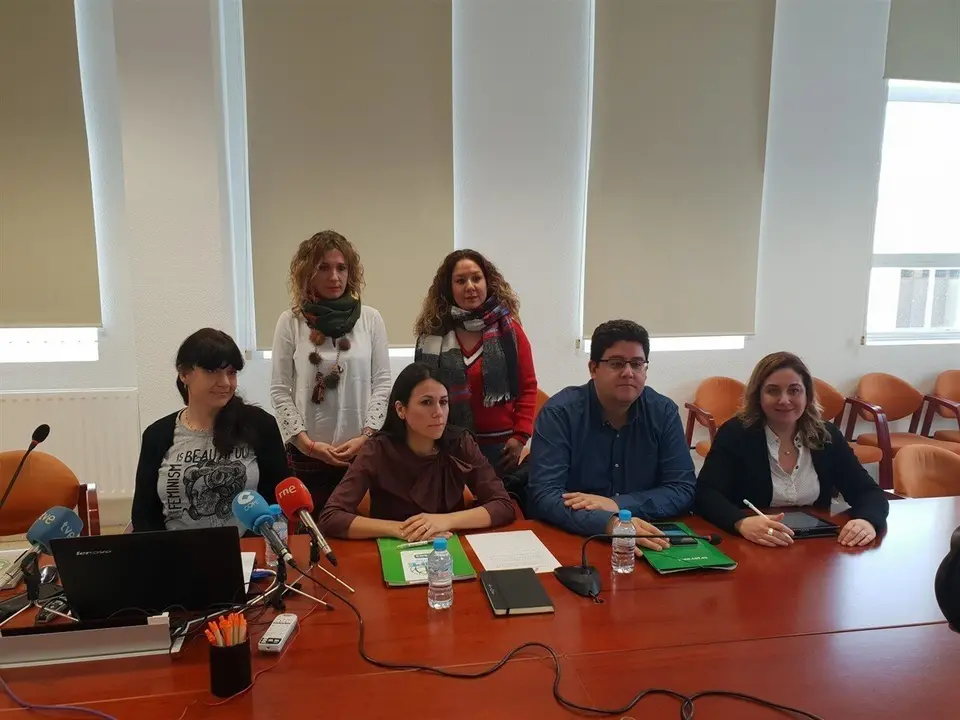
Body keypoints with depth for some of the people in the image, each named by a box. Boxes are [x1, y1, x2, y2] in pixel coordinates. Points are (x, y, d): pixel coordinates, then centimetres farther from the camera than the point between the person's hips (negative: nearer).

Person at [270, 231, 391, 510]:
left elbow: (382, 383, 3)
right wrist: (305, 442, -8)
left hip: (363, 450, 1)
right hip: (307, 453, 0)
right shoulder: (290, 321, -1)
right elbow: (280, 390, 0)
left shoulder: (370, 319, 2)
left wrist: (367, 435, -7)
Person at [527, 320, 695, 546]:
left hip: (645, 543, 4)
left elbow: (683, 489, -4)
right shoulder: (559, 412, -12)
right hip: (568, 538, -3)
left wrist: (618, 505, -18)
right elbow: (544, 494, -20)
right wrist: (609, 524, -34)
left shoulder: (663, 411, -2)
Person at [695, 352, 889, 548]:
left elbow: (869, 492, 2)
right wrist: (741, 522, -37)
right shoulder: (735, 433, -8)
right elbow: (706, 494, -18)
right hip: (750, 550, -3)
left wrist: (867, 520, -21)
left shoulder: (827, 436, 4)